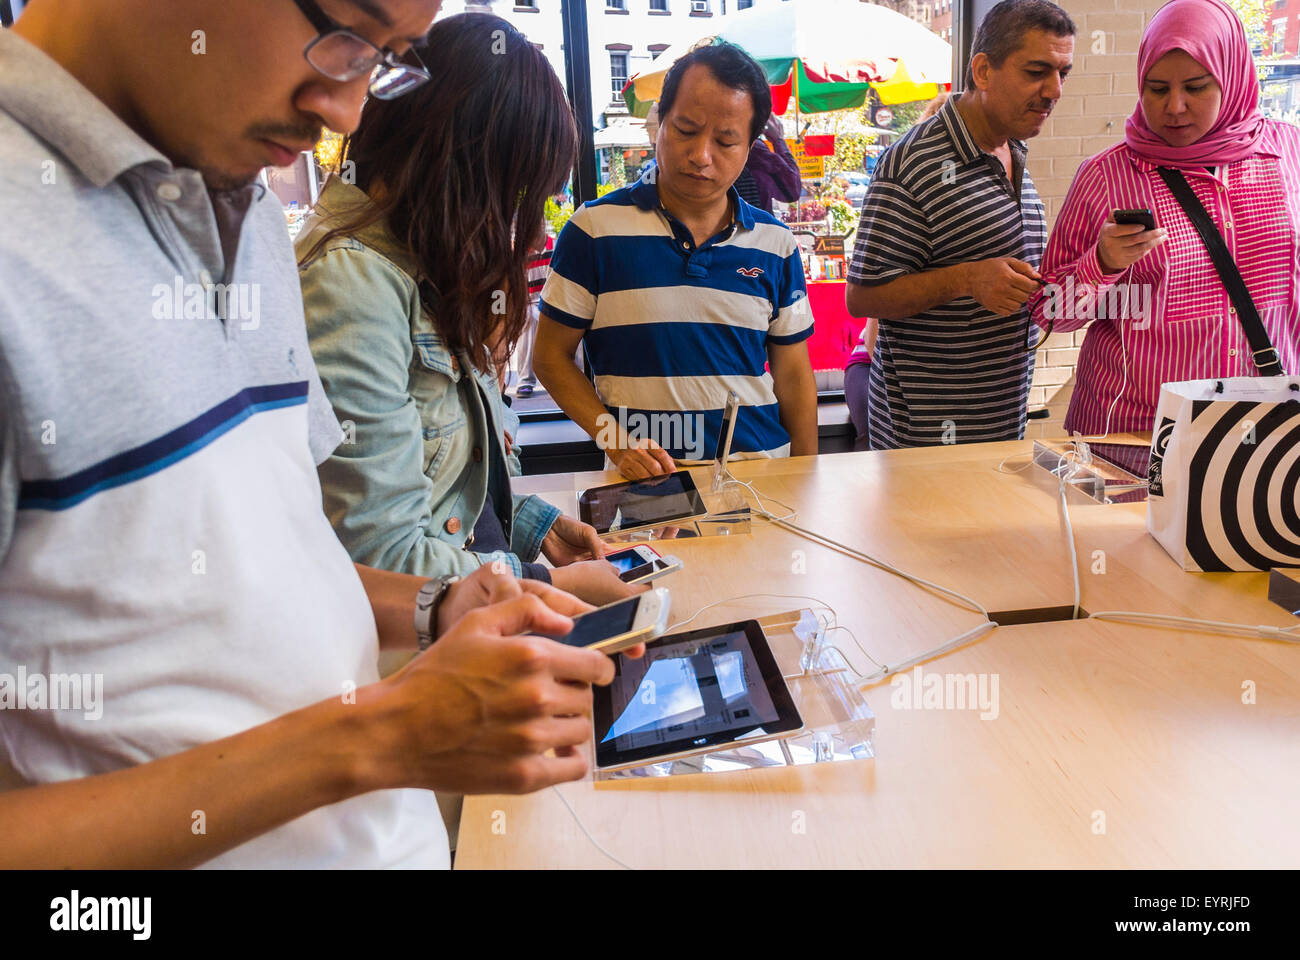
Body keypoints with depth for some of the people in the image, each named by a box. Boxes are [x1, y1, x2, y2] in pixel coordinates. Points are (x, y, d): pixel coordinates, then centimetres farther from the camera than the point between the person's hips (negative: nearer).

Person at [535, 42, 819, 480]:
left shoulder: (775, 244, 10)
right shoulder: (595, 230, 1)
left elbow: (793, 375, 14)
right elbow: (552, 356, 4)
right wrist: (618, 443, -9)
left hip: (760, 471, 3)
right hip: (645, 479, -3)